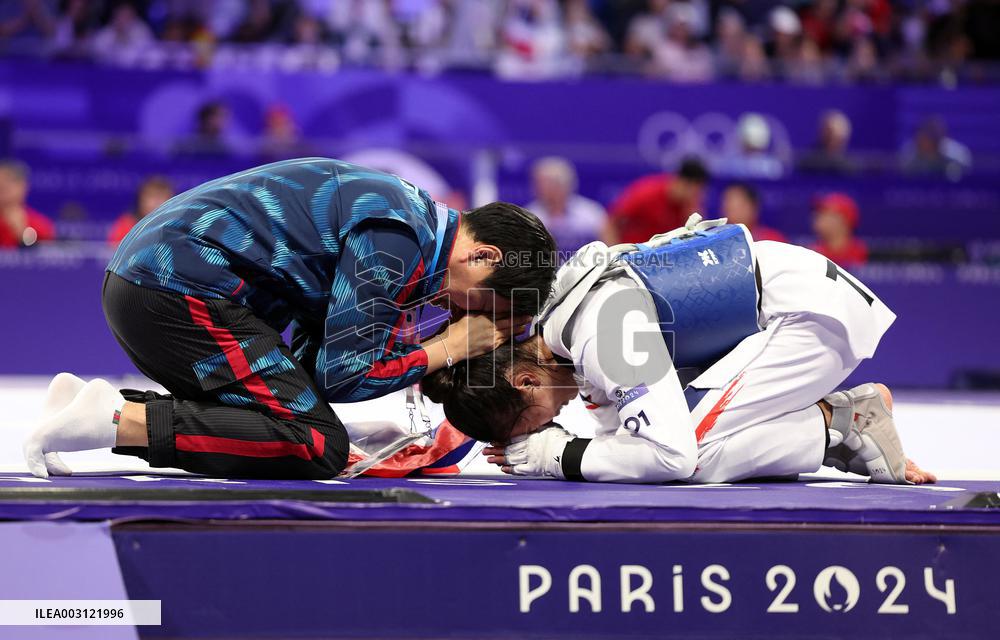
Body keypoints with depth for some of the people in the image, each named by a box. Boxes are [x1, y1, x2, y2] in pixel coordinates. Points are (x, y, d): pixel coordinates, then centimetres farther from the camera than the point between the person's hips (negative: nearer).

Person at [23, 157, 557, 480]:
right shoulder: (396, 240, -14)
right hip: (181, 288, -10)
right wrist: (449, 348, -1)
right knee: (318, 446, -12)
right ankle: (119, 420, -18)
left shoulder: (409, 212, 17)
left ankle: (104, 403, 6)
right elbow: (343, 374, -13)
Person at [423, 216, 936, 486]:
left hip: (816, 312, -10)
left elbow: (669, 455, -30)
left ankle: (841, 426, -6)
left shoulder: (602, 335, -25)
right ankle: (847, 412, 5)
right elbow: (627, 433, 12)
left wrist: (560, 457, -20)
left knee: (693, 452, -19)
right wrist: (530, 449, -3)